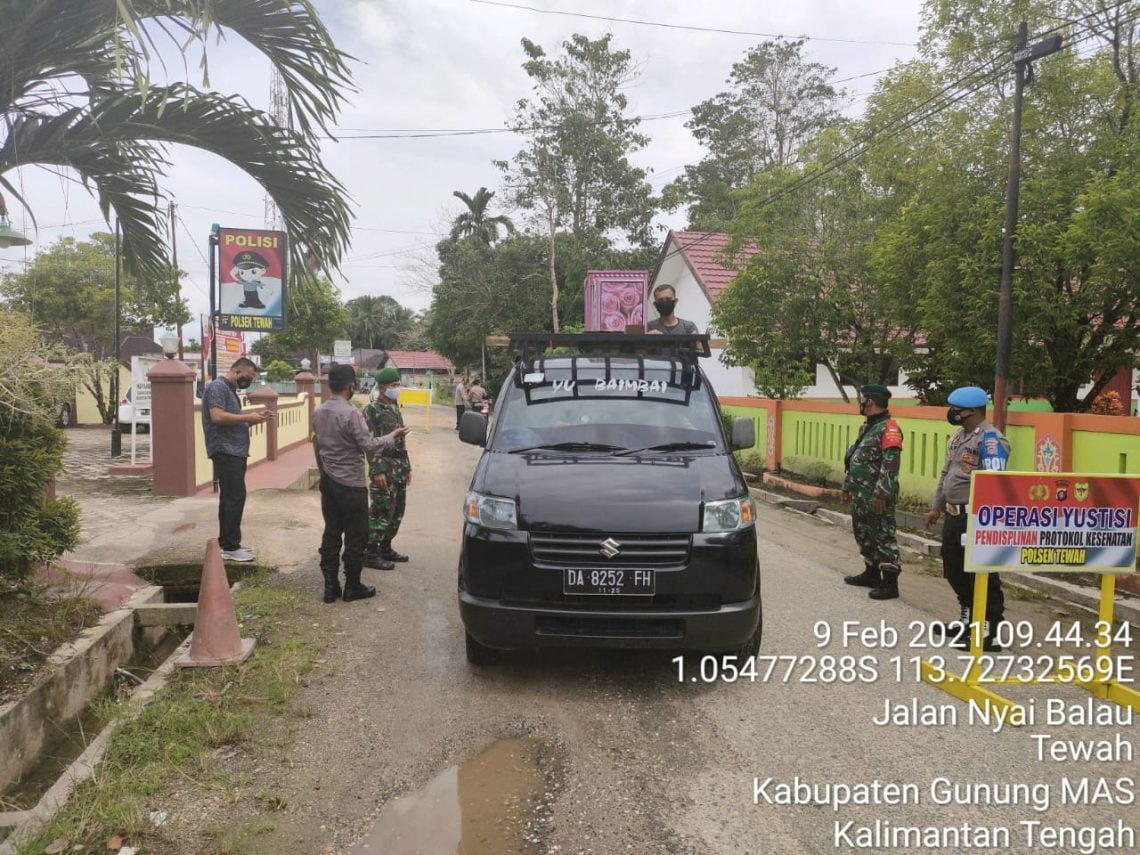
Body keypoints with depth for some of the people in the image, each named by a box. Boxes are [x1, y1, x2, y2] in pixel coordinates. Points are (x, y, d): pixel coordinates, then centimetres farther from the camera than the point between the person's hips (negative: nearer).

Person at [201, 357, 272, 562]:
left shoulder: (230, 390, 21)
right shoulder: (217, 387, -10)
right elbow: (217, 417, -22)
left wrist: (255, 419, 8)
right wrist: (247, 417, -15)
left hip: (235, 452, 10)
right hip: (225, 452, -10)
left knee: (229, 498, 12)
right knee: (235, 497, -10)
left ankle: (226, 543, 18)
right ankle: (230, 547, -6)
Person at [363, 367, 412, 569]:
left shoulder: (395, 409, 16)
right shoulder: (372, 411, -10)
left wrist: (407, 467, 20)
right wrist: (377, 471, -21)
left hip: (399, 469, 9)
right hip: (384, 469, -9)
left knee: (397, 510, 12)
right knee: (382, 512, -8)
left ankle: (385, 548, 24)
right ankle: (370, 554, 0)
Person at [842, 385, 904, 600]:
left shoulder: (888, 428, -15)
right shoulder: (867, 426, 16)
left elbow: (891, 465, -22)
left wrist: (881, 494, -25)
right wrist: (848, 485, 22)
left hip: (876, 497, -10)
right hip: (860, 495, 10)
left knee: (883, 538, -5)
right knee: (864, 535, 17)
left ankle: (890, 583, 0)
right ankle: (871, 573, 30)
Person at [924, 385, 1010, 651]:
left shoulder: (990, 440, -17)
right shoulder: (959, 437, 14)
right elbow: (946, 474, 23)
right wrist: (937, 507, 24)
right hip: (955, 515, 10)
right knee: (954, 569, 18)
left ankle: (990, 632, 3)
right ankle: (967, 620, 33)